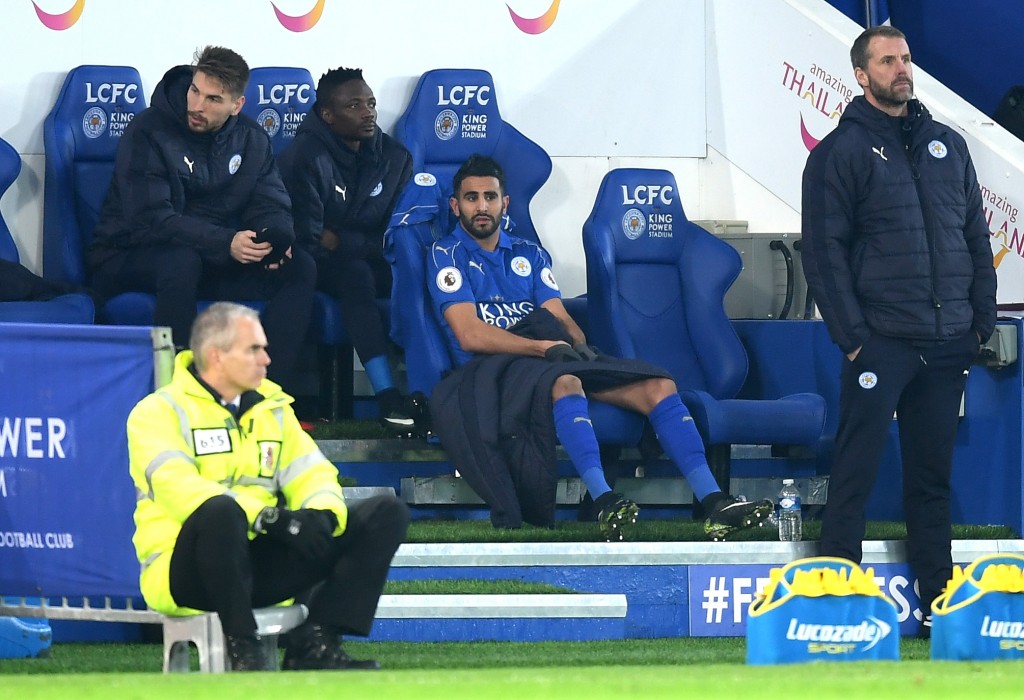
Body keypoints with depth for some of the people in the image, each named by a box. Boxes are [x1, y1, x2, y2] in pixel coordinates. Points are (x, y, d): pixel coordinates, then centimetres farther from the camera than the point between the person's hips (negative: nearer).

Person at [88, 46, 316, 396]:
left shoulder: (250, 139, 4)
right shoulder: (148, 133, -16)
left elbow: (272, 206, 3)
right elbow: (150, 220, -24)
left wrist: (275, 239, -24)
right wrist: (226, 243, -35)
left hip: (217, 259, 6)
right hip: (128, 260, -6)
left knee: (300, 268, -13)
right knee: (182, 260, -39)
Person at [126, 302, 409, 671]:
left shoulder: (273, 408, 18)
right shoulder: (159, 412, -3)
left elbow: (311, 474, 11)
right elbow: (176, 487, -20)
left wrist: (322, 513, -15)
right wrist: (268, 518, -30)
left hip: (262, 564, 7)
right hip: (185, 569, -7)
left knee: (386, 513, -3)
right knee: (220, 511, -42)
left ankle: (313, 642, -15)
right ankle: (242, 648, -27)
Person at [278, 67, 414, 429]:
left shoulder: (394, 158, 5)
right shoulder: (305, 157, -11)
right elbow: (306, 239, -17)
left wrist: (337, 240, -10)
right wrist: (360, 245, -12)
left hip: (372, 265, 5)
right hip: (317, 268, -5)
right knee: (354, 272, -37)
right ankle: (387, 398, -46)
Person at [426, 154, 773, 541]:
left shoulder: (529, 255, 25)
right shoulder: (447, 255, 6)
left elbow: (562, 320, 16)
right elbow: (470, 334, -7)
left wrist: (578, 346, -9)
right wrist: (546, 347, -15)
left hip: (560, 358, 6)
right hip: (494, 367, -6)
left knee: (658, 385, -14)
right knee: (565, 383, -40)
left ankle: (714, 505, -26)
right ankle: (605, 505, -56)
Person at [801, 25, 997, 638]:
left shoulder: (948, 145, 14)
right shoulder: (841, 152, -1)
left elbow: (977, 239, 16)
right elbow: (824, 252, -5)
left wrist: (982, 321, 7)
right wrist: (851, 335, -11)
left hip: (948, 345, 5)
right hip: (881, 342, -5)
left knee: (934, 474, 9)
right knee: (856, 471, -5)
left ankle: (939, 601, 13)